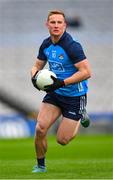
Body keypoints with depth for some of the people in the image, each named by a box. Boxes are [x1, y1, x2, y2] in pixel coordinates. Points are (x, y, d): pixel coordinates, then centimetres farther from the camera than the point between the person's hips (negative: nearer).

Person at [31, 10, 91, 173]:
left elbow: (86, 72, -26)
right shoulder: (46, 45, -1)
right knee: (40, 128, -12)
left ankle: (81, 117, 28)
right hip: (54, 93, 5)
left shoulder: (72, 46, -23)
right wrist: (34, 76, -11)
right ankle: (40, 165, 11)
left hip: (74, 96, -5)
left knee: (62, 140, -2)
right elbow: (37, 66, 13)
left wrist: (61, 83, -30)